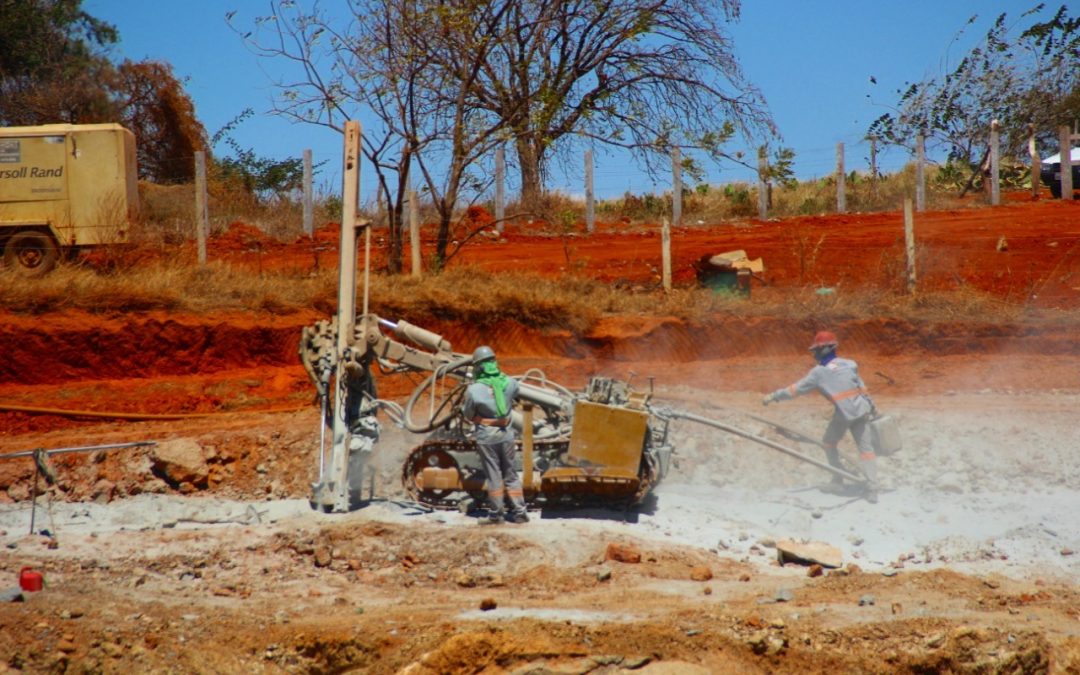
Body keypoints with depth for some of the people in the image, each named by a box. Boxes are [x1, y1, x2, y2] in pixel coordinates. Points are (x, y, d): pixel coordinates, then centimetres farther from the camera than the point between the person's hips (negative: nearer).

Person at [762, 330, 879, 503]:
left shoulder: (819, 372, 0)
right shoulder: (849, 364, 11)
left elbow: (796, 389, 5)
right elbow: (862, 387, 14)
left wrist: (773, 396, 14)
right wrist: (872, 407, 23)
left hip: (843, 414, -4)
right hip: (861, 411, 4)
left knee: (829, 443, 21)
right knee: (866, 449, 4)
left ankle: (838, 480, 23)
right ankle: (872, 490, -5)